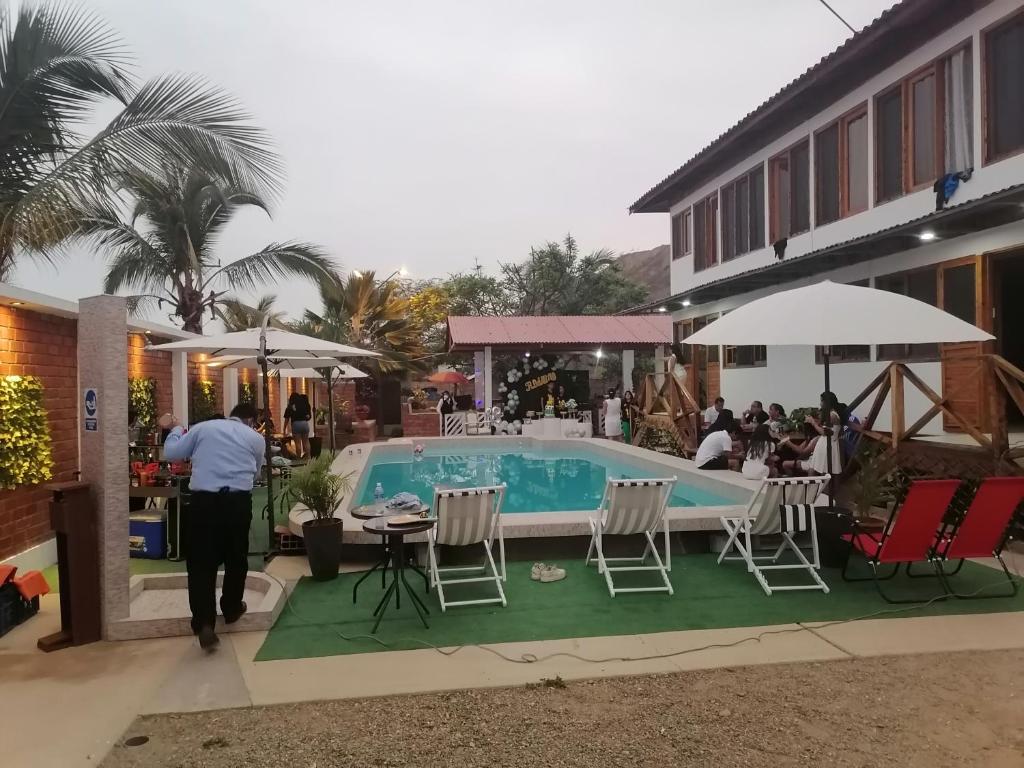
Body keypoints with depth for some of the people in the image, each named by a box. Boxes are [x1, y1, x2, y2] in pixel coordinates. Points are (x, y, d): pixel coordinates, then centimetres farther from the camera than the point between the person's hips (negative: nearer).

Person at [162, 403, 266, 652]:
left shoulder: (203, 428, 10)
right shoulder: (256, 438, 12)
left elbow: (171, 453, 12)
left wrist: (176, 429, 29)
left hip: (204, 500, 0)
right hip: (238, 501, 0)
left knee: (201, 562, 3)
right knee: (236, 557, 18)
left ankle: (204, 624, -6)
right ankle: (232, 609, 34)